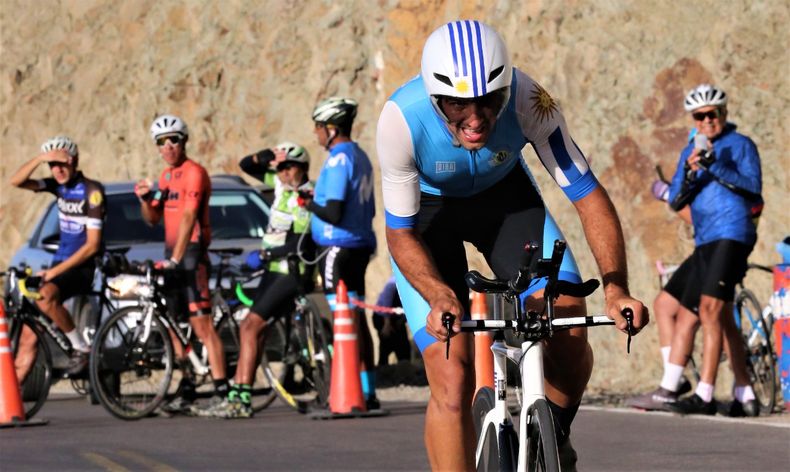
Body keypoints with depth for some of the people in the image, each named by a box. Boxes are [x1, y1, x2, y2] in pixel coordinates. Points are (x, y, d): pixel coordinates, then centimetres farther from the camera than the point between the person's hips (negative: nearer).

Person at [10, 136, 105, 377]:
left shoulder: (91, 190, -11)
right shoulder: (59, 186, 8)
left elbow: (92, 244, -16)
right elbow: (16, 181, -3)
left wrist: (56, 271, -17)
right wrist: (40, 158, -18)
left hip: (84, 266, -7)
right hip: (61, 262, 7)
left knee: (45, 296, -36)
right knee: (29, 334, 0)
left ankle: (81, 348, -21)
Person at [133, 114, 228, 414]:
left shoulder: (194, 172, -10)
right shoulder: (166, 176, 18)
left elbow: (189, 217, -20)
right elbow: (152, 219, 19)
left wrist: (176, 259, -28)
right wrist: (145, 199, -3)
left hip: (192, 253, -9)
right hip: (171, 254, 9)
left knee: (202, 324, -15)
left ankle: (221, 392, -18)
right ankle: (187, 393, 13)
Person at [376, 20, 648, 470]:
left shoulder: (527, 100, -33)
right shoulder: (401, 120, -35)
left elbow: (588, 193, -25)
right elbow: (402, 234, -24)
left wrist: (616, 287, -38)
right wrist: (440, 295, -43)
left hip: (504, 193, 2)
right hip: (428, 207, -2)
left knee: (569, 331, -17)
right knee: (452, 377, -17)